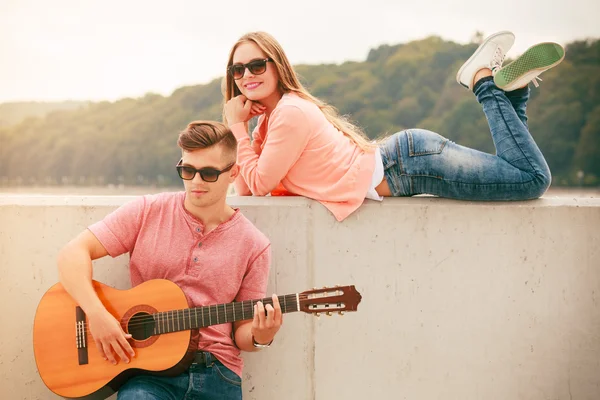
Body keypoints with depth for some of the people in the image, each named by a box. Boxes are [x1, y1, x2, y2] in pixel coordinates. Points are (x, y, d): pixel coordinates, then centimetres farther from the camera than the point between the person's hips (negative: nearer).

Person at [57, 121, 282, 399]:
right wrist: (96, 314, -16)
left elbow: (241, 331, 9)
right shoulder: (147, 212, 2)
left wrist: (259, 337, -14)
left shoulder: (253, 246, 3)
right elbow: (73, 253, -3)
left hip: (216, 373, 2)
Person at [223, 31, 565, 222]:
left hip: (409, 162, -9)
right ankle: (509, 86, 15)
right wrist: (236, 127, -2)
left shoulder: (291, 113, -18)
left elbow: (260, 184, -16)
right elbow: (245, 189, 6)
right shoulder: (270, 116, 11)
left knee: (534, 179, -11)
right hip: (400, 162, 9)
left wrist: (239, 127, -10)